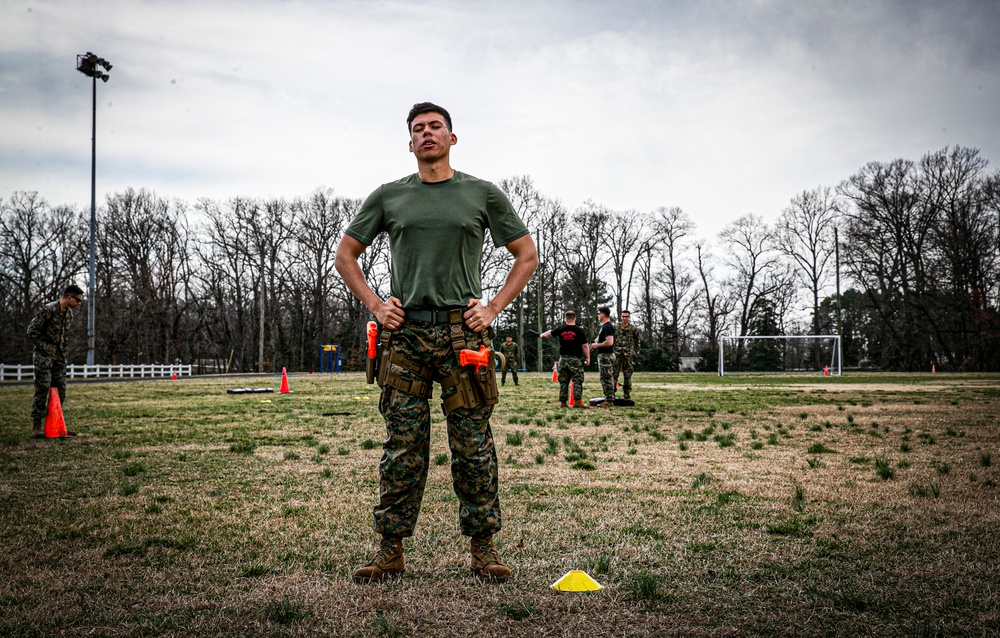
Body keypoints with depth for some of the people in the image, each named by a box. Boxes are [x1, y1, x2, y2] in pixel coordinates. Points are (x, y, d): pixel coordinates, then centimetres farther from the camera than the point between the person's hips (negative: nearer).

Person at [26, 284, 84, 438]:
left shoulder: (69, 314, 8)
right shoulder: (48, 310, -16)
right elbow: (32, 331, -13)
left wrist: (63, 353, 11)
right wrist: (45, 348, -13)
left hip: (58, 356, 8)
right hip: (44, 356, -8)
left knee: (60, 390, 7)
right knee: (42, 389, -10)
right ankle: (37, 427, -7)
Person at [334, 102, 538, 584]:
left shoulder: (483, 195, 10)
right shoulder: (389, 196, 13)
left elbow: (526, 256, 14)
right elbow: (345, 256, 19)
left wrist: (493, 308, 3)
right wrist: (375, 305, 6)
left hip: (463, 331, -1)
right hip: (404, 333, 1)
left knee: (473, 445, 1)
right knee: (402, 447, 2)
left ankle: (483, 546, 11)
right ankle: (391, 548, 10)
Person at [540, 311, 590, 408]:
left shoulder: (560, 329, 4)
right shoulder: (579, 330, -6)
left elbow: (549, 333, 22)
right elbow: (585, 346, -6)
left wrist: (542, 335, 43)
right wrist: (588, 358, 3)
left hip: (563, 359, 4)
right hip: (575, 359, -3)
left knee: (563, 381, 10)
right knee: (577, 380, -2)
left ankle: (562, 402, 11)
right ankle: (577, 401, -11)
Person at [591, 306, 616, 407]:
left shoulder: (608, 327, -17)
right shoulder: (604, 326, 17)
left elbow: (609, 342, -27)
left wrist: (597, 345, -15)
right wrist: (595, 343, 9)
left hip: (606, 356, -11)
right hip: (602, 355, 11)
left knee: (607, 379, -8)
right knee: (605, 379, 14)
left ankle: (609, 401, -6)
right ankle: (608, 398, 20)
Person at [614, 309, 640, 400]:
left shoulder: (633, 329, 2)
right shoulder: (616, 327, 4)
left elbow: (637, 342, 10)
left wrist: (636, 353, 6)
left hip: (628, 355, 0)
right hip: (616, 354, 0)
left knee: (627, 376, 3)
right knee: (614, 374, -3)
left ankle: (627, 395, 10)